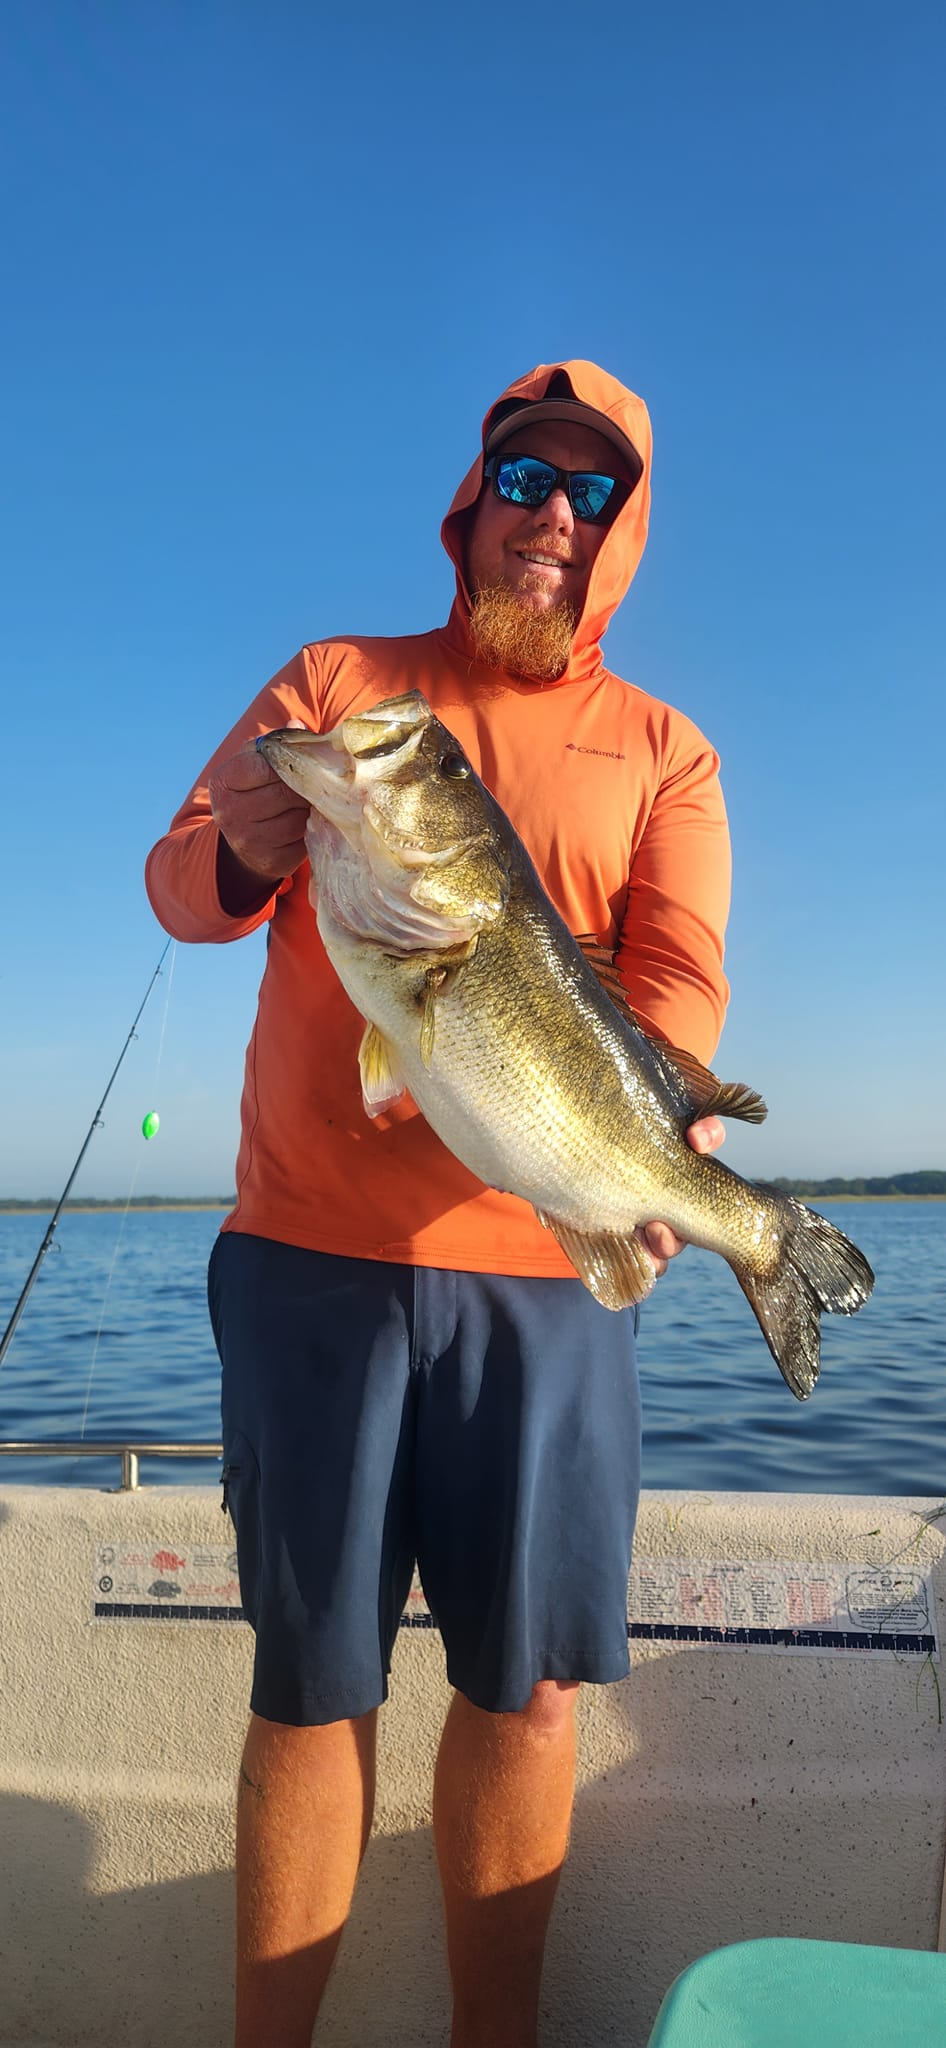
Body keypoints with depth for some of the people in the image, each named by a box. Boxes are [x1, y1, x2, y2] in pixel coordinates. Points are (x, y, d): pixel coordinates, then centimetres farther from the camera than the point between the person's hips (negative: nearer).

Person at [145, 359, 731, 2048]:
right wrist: (243, 853, -20)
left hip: (547, 1267, 1)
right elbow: (176, 880, 4)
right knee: (313, 1677, 6)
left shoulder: (659, 751, 12)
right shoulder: (335, 679, 12)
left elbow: (680, 969, -3)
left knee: (528, 1677, 7)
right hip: (313, 1251, 0)